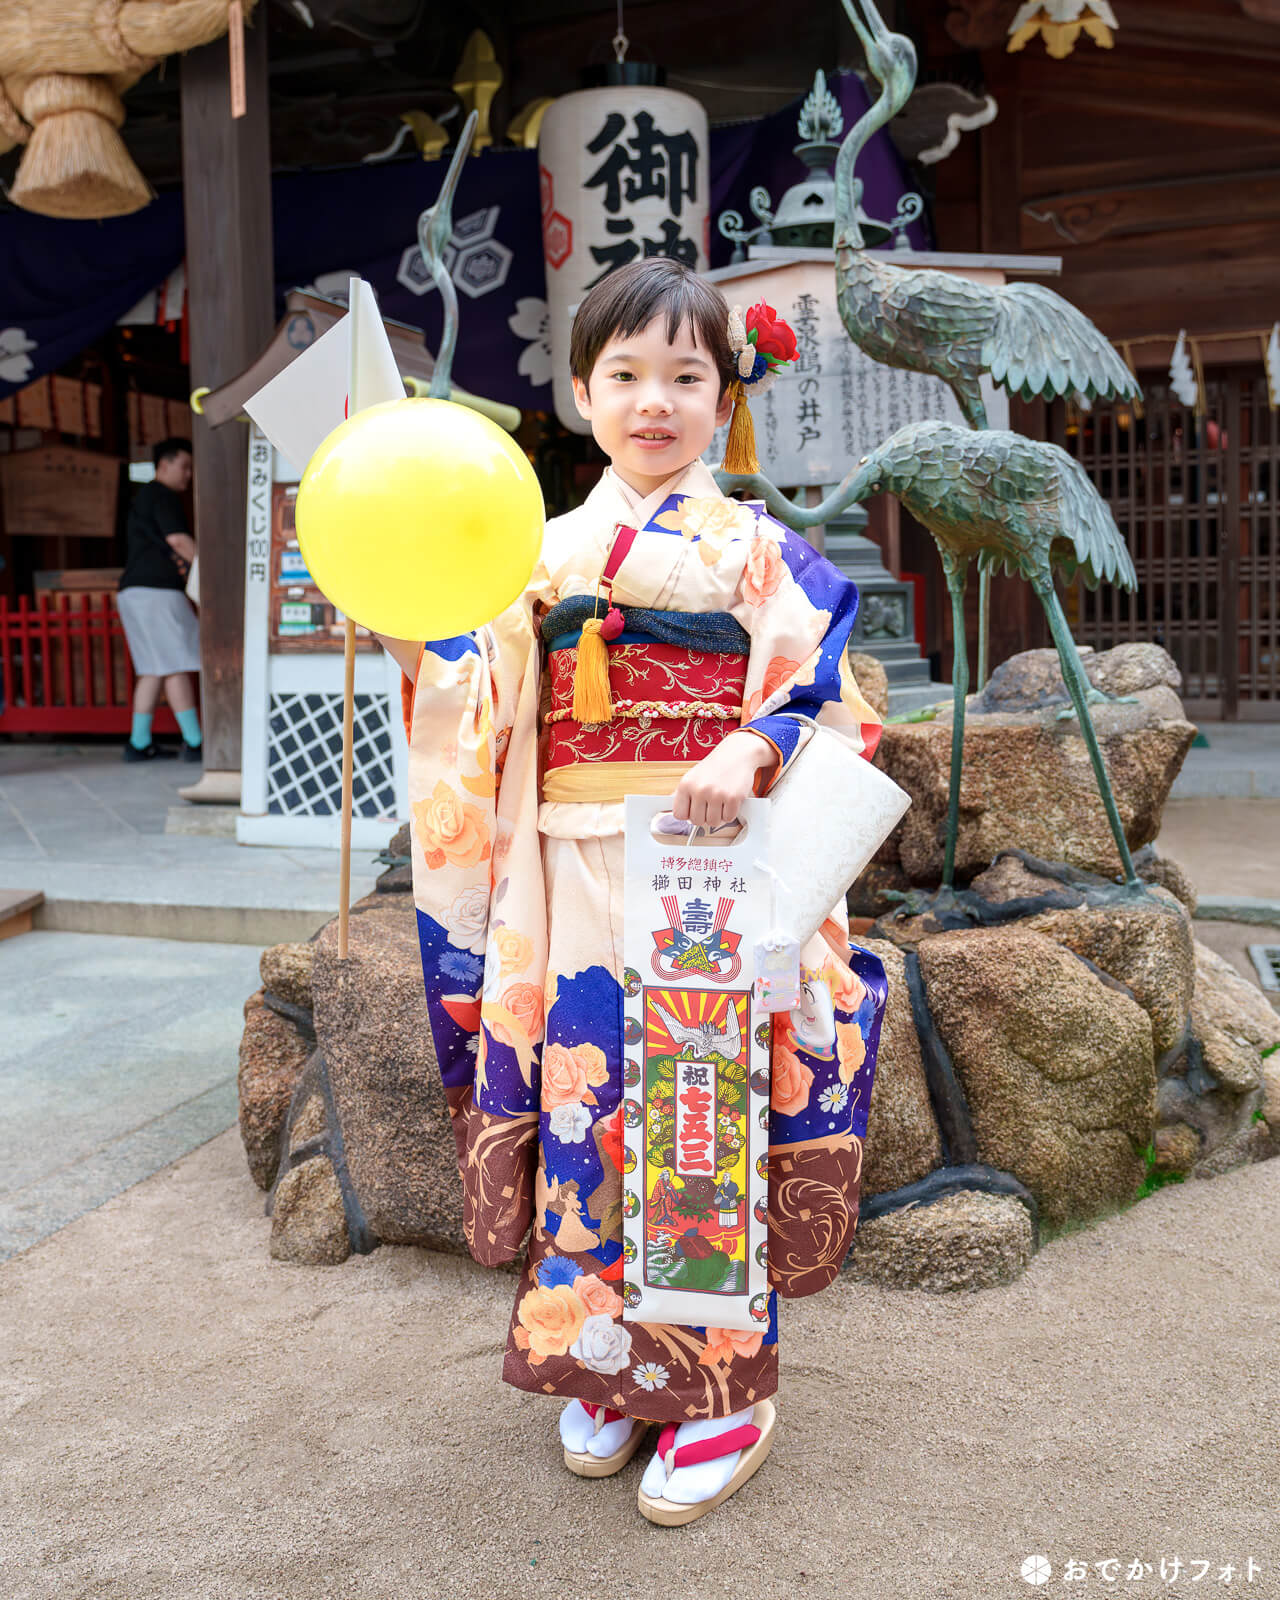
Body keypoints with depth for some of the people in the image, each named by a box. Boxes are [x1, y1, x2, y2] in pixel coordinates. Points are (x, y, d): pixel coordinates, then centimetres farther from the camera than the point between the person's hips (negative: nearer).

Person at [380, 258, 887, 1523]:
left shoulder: (756, 549, 4)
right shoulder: (543, 553, 12)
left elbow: (825, 705, -3)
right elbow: (480, 717, 8)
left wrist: (750, 754, -21)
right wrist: (415, 630, -6)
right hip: (581, 883, 3)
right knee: (586, 1100, 6)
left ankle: (724, 1386, 17)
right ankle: (602, 1366, 26)